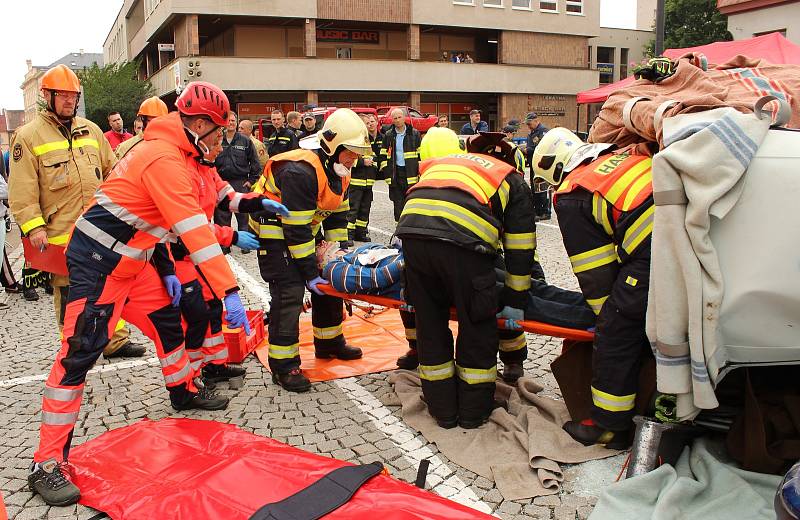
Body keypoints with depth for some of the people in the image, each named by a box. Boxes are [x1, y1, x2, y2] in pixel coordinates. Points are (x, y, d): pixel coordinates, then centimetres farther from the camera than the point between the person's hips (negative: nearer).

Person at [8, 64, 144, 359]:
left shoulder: (90, 130, 12)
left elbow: (112, 171, 19)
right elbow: (22, 191, -7)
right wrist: (33, 227, -14)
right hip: (62, 236, -4)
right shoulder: (28, 136, -2)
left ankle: (116, 341, 22)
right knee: (69, 294, 5)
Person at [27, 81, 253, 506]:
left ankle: (185, 391, 41)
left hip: (129, 261, 10)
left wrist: (166, 270, 15)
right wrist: (230, 292, -29)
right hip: (97, 262, -10)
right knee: (80, 352, -9)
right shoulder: (165, 159, -23)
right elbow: (195, 232, -29)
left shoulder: (174, 154, 9)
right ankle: (46, 465, -2)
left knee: (167, 320, 18)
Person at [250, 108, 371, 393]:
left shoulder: (338, 169, -2)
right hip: (274, 231, -9)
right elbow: (296, 229, -30)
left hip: (305, 230, 9)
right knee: (289, 293, -15)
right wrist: (310, 272, -25)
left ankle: (329, 342, 30)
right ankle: (283, 365, -6)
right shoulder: (299, 172, -31)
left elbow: (337, 214, 7)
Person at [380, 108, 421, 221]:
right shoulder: (388, 135, 8)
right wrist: (386, 172, 1)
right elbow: (384, 155, 10)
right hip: (395, 173, 2)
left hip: (411, 174, -2)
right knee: (398, 203, 6)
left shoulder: (415, 134, 3)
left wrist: (420, 172, -4)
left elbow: (421, 154, 3)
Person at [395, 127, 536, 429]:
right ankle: (473, 413, 29)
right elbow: (520, 249, 21)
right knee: (477, 326, 15)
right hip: (463, 238, -4)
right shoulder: (513, 180, 28)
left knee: (430, 324, 18)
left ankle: (443, 411, 30)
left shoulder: (437, 167, 39)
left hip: (412, 231, 4)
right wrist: (515, 301, 26)